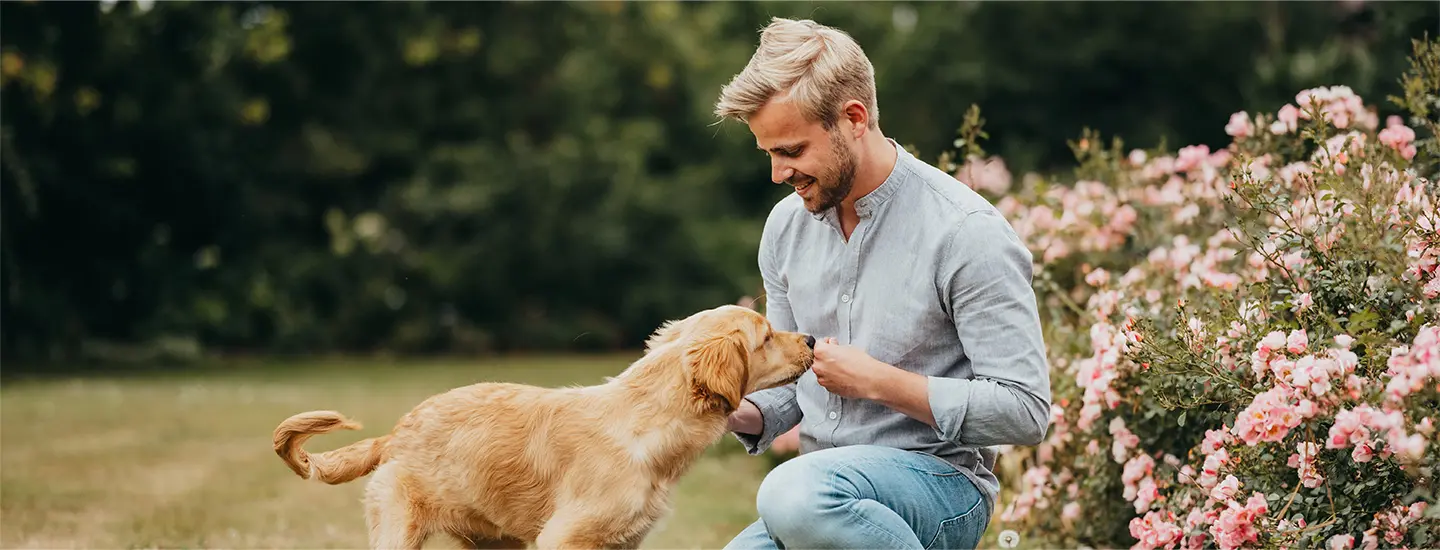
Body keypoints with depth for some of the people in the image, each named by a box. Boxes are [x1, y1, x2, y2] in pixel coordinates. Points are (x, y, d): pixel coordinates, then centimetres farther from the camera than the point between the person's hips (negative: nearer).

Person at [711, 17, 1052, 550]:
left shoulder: (967, 231, -12)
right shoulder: (787, 225, 9)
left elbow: (1025, 411, -15)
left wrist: (877, 381, -17)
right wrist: (742, 413, -3)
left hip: (940, 484, -5)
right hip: (825, 491, 5)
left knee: (796, 493, -37)